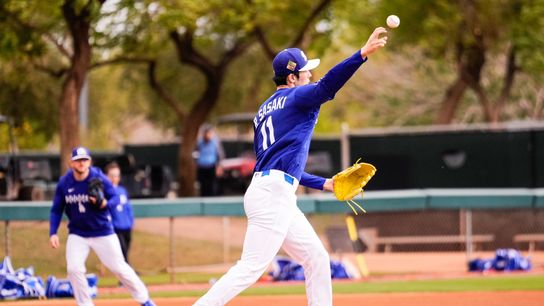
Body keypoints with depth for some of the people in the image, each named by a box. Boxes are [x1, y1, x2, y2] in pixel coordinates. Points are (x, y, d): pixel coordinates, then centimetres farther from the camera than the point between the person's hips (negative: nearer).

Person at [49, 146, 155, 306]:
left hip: (103, 232, -2)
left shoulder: (99, 178, -15)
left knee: (119, 267, 2)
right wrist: (53, 233, -11)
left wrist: (105, 203, -29)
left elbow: (115, 198, -6)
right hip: (77, 235, 2)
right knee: (74, 269, -13)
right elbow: (56, 210, -1)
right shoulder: (64, 183, -10)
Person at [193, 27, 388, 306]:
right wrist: (363, 53, -29)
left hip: (279, 198, 10)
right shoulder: (297, 97, -1)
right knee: (252, 267, -15)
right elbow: (326, 86, -22)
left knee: (317, 259, 13)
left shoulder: (263, 112, 24)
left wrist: (324, 184, 31)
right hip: (271, 196, -10)